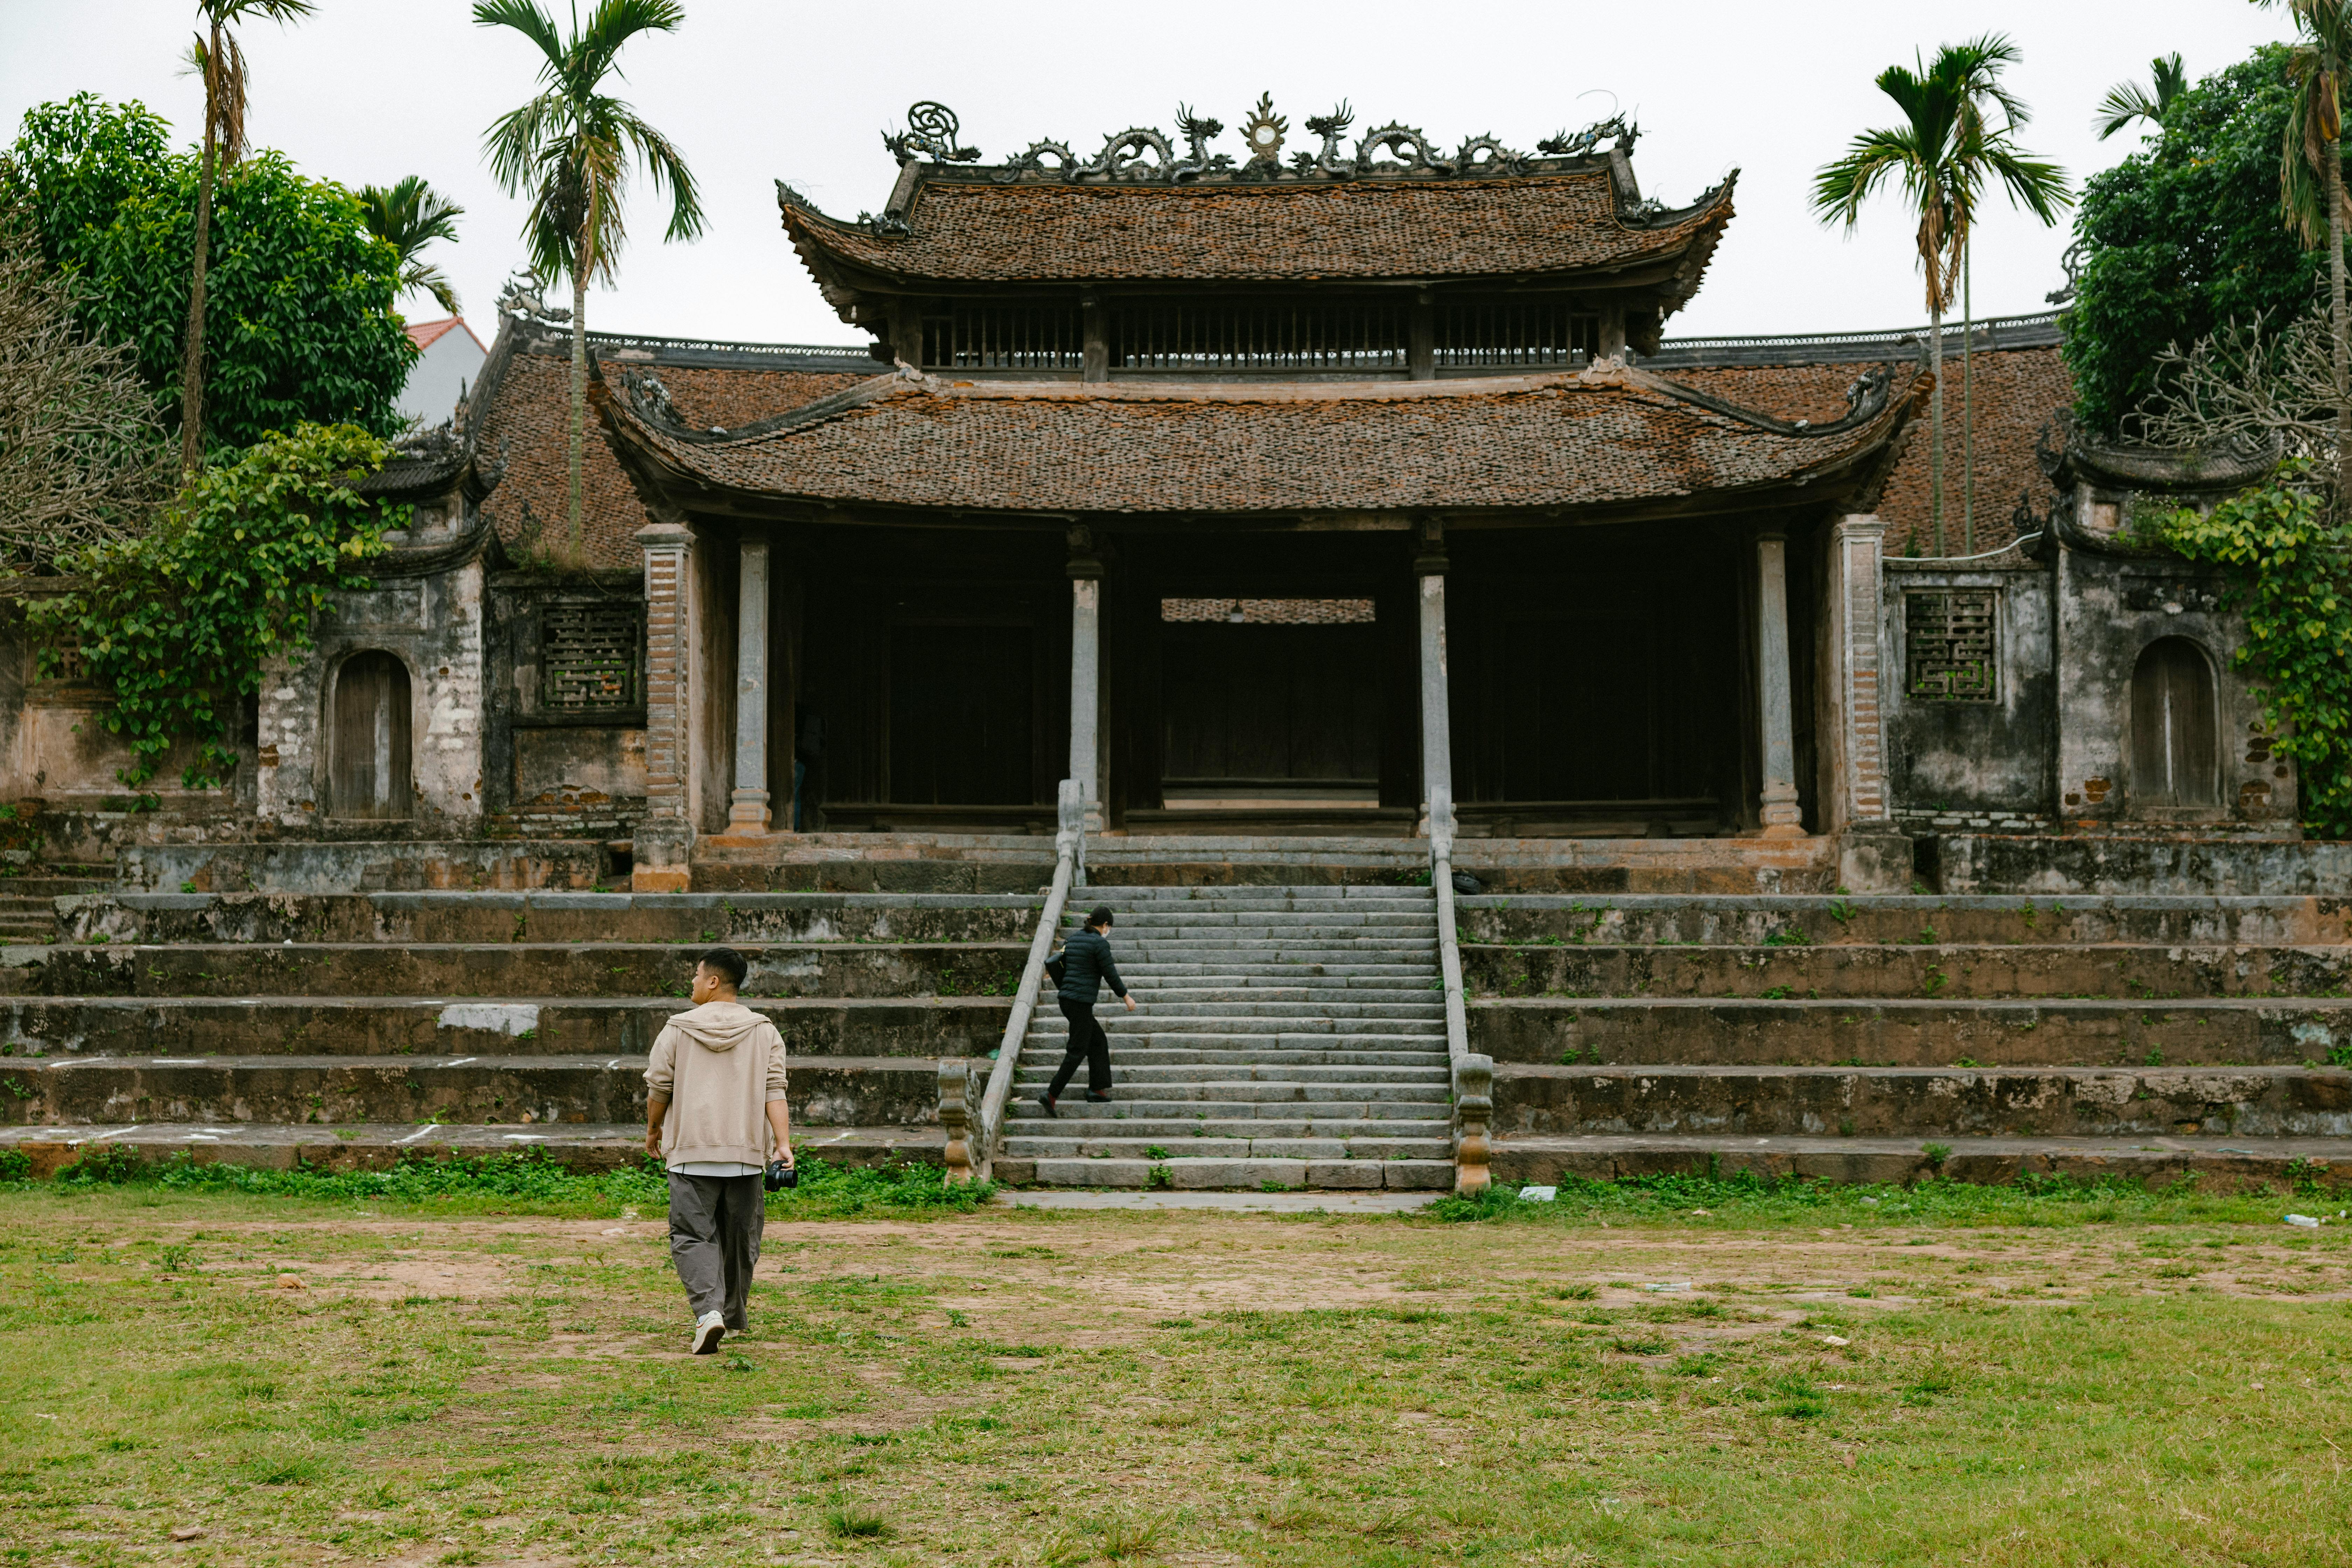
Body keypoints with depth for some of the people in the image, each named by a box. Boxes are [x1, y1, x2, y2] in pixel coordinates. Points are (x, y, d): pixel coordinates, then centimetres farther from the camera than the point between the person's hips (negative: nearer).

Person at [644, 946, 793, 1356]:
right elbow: (774, 1092, -4)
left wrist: (653, 1130, 21)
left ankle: (708, 1311, -21)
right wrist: (784, 1144, -9)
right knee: (740, 1238, 15)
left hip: (692, 1153, -2)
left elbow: (658, 1089, 4)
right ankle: (732, 1316, 26)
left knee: (693, 1235, -1)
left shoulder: (678, 1030, 0)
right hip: (747, 1153, 2)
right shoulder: (764, 1033, 4)